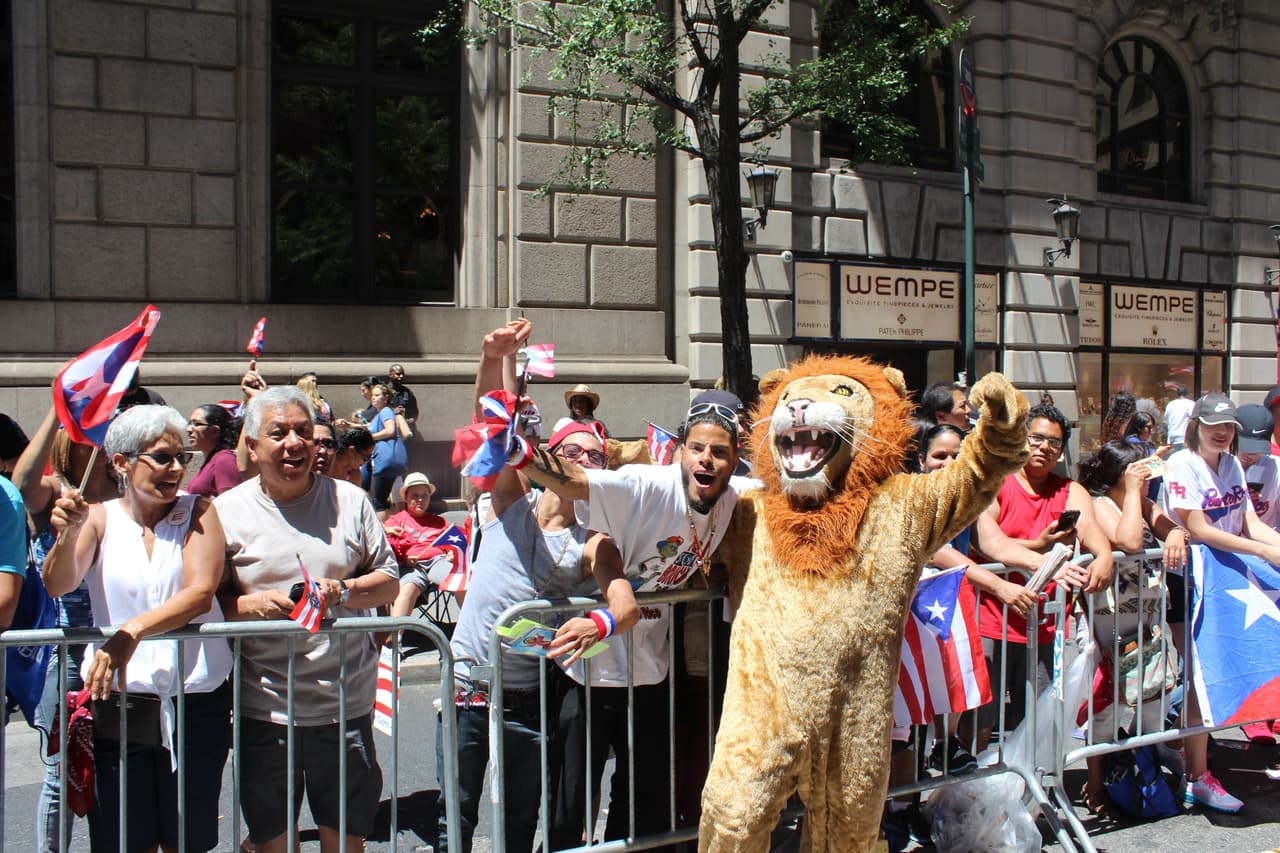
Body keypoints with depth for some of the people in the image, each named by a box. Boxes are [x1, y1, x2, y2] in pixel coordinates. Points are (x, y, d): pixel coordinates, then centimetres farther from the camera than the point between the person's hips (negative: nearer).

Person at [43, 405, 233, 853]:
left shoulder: (198, 512, 2)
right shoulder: (99, 518, 5)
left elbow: (200, 593, -13)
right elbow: (58, 586, -11)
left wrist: (132, 631, -28)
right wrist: (69, 534, -31)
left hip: (196, 703, 0)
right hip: (116, 703, 0)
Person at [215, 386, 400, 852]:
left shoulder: (348, 499, 6)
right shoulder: (227, 511, 1)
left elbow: (389, 582, 7)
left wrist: (343, 592, -12)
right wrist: (251, 605, -17)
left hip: (345, 704, 1)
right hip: (264, 708, -1)